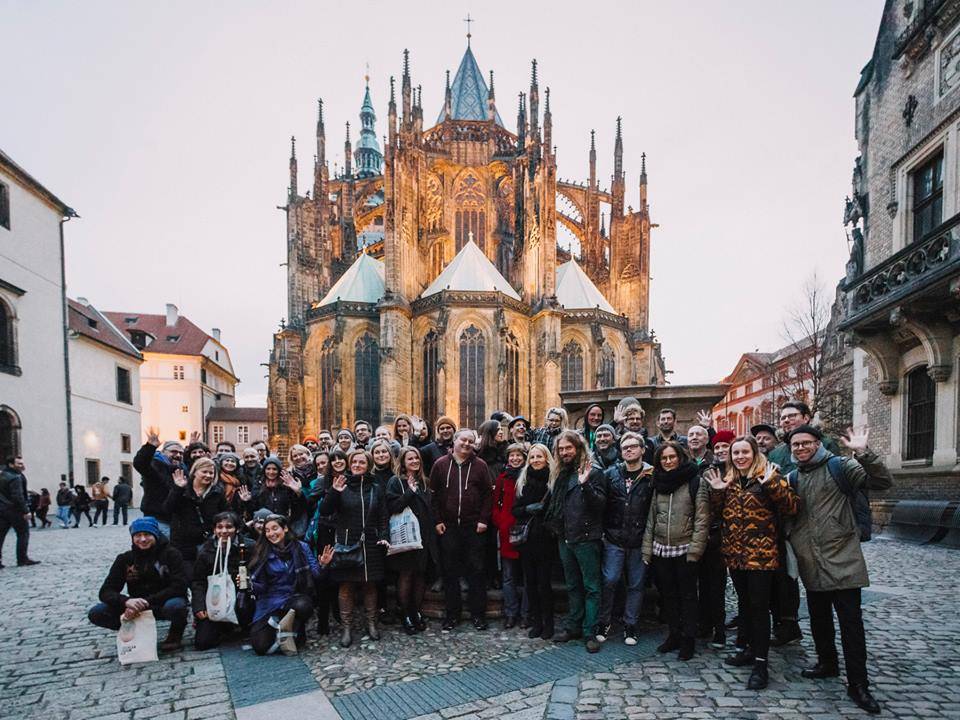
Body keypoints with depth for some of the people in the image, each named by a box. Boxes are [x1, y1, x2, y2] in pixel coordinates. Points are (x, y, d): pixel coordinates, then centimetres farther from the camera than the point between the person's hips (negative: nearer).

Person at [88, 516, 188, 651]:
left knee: (175, 606, -38)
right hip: (137, 608, 4)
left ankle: (175, 634, -3)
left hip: (165, 602, -4)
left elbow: (178, 587, -21)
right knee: (96, 613, -15)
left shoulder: (170, 554, -12)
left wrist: (146, 602, -31)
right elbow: (105, 591, -8)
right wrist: (126, 601, -30)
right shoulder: (125, 559, -2)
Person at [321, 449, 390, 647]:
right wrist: (333, 492, -21)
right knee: (346, 586, 1)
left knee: (370, 584, 8)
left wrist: (384, 536, -5)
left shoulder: (376, 488, 8)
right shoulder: (341, 486, 1)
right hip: (346, 543, -2)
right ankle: (347, 627, 13)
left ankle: (371, 623, 23)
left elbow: (383, 517, 10)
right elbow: (324, 511, -6)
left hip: (370, 544, 2)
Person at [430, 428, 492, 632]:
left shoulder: (480, 466, 1)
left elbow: (487, 495, 3)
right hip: (448, 527, 1)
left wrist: (483, 519, -4)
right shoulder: (441, 465, 2)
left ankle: (478, 613, 16)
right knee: (450, 571, 8)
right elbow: (433, 494, 4)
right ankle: (452, 613, 19)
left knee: (476, 570, 5)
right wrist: (437, 520, -2)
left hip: (473, 527, -1)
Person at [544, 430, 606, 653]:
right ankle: (573, 626, 26)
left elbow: (601, 503, -17)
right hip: (565, 538, 7)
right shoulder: (562, 474, 13)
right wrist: (555, 525, 11)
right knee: (573, 586, 16)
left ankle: (590, 632, 7)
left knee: (591, 587, 1)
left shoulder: (593, 472, -8)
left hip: (586, 538, -7)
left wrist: (585, 484, -29)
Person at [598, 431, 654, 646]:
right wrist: (603, 531, -1)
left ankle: (630, 626, 23)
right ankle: (603, 623, 17)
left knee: (636, 584, 8)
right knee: (609, 581, 0)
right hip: (614, 539, 1)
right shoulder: (610, 474, 4)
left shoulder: (652, 475, -2)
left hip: (640, 540, -1)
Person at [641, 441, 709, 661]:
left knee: (687, 595, 7)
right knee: (668, 594, 14)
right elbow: (651, 518, 11)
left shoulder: (695, 482, -7)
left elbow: (702, 519, -10)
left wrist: (695, 549, -16)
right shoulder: (658, 484, 9)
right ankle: (674, 634, 28)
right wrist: (647, 549, 6)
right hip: (661, 550, 5)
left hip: (684, 550, -5)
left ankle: (687, 639, 19)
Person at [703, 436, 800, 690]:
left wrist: (771, 484, -27)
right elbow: (717, 513, 11)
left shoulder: (768, 476, -6)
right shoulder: (729, 480, 10)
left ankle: (760, 663, 7)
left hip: (761, 553, -6)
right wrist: (717, 491, -5)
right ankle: (747, 648, 32)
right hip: (735, 553, 6)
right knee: (743, 602, 18)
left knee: (759, 606, -2)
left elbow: (793, 506, -16)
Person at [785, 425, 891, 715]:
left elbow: (883, 482, -14)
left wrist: (863, 453, -27)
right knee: (818, 619, 18)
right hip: (811, 564, 6)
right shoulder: (792, 478, 11)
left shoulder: (839, 467, -4)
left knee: (851, 622, -2)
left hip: (842, 560, -5)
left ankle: (858, 684, 7)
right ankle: (827, 663, 36)